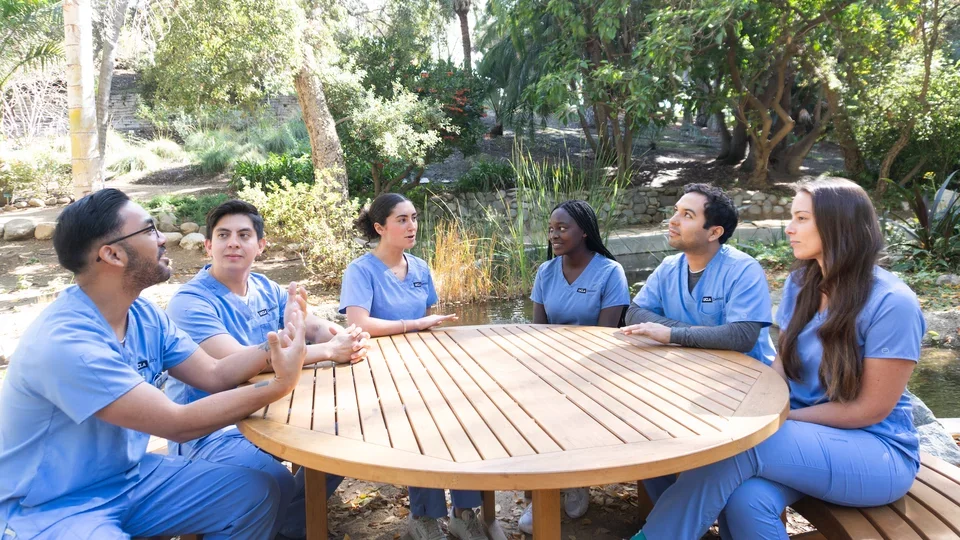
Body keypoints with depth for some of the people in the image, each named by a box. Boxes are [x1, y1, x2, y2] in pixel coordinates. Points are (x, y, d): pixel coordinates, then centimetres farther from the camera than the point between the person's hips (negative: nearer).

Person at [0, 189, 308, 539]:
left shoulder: (144, 316, 0)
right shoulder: (65, 342, -28)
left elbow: (214, 375, 0)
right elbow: (178, 424, -28)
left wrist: (276, 344, -16)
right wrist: (280, 385, -28)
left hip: (129, 477, 8)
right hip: (51, 508, -8)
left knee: (258, 494, -1)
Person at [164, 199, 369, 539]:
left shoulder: (266, 290, 5)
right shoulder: (189, 302, -19)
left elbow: (317, 327, 3)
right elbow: (237, 361, -32)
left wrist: (348, 339, -23)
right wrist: (327, 351, -32)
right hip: (206, 432, -7)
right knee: (279, 485, -28)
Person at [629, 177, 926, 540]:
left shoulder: (892, 303, -18)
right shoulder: (801, 283, 2)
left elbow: (870, 410, -14)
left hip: (877, 451, -5)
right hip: (805, 432, 5)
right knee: (746, 501, -29)